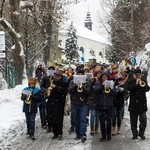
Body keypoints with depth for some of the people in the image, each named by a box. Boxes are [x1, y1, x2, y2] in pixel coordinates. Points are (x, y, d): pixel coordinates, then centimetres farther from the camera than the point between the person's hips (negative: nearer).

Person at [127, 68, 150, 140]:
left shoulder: (143, 81, 9)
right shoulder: (131, 81, 3)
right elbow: (128, 88, -14)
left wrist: (143, 85, -21)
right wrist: (136, 84, -20)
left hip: (142, 104, 1)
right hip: (133, 104, -1)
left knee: (143, 120, -4)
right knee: (133, 120, 4)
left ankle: (141, 133, 10)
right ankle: (135, 134, 15)